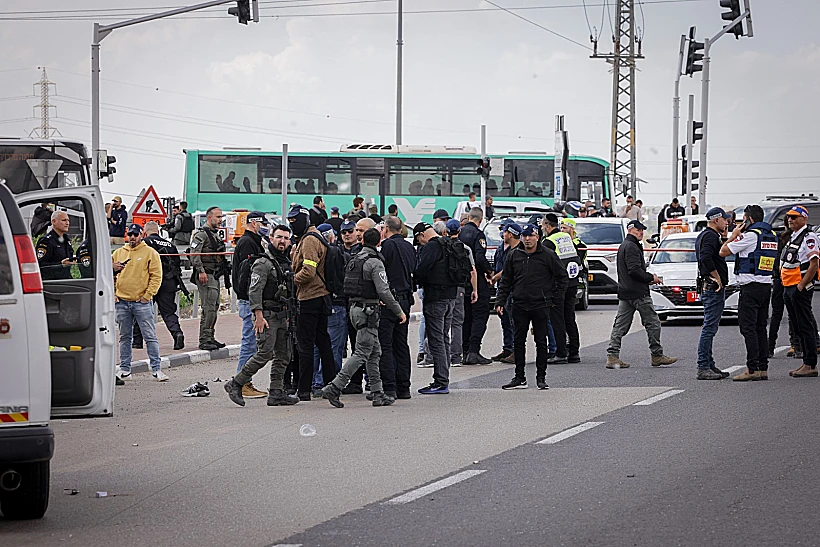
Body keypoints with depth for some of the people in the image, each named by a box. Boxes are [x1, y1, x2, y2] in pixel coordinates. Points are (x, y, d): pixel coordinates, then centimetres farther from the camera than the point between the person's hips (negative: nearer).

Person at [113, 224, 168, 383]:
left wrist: (147, 295, -10)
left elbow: (156, 276, -3)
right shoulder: (118, 253, 12)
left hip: (142, 302, -4)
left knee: (150, 336, -6)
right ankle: (124, 369, 16)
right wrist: (112, 293, 5)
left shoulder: (150, 253, 0)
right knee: (125, 338, 10)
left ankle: (156, 369, -5)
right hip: (122, 302, 4)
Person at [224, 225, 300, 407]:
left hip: (282, 315, 9)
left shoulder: (286, 262, 16)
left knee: (283, 355, 6)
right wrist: (259, 316, -22)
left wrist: (288, 313, 20)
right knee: (264, 354, -12)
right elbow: (254, 291, -17)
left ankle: (276, 393, 8)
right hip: (267, 315, -9)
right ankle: (235, 384, -3)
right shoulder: (263, 263, -11)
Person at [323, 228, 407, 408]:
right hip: (368, 311, -9)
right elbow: (384, 291, -18)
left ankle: (378, 393, 11)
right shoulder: (375, 263, -13)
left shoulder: (354, 260, 12)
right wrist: (399, 311, -9)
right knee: (362, 353, -8)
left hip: (355, 307, 9)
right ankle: (334, 388, -15)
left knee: (374, 352, 12)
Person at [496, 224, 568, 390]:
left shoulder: (548, 255, -2)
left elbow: (563, 277, 4)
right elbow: (506, 281, 13)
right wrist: (500, 301, 5)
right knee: (519, 342, 4)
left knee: (541, 342, 2)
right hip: (520, 306, 3)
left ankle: (541, 377, 9)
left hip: (541, 306, -3)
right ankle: (519, 378, 11)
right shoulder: (514, 255, 7)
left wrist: (556, 300, 0)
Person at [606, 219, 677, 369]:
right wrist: (651, 278, -11)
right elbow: (634, 270, -23)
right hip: (638, 293, -10)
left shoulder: (623, 246, 20)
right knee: (653, 323, 0)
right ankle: (657, 356, 4)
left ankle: (612, 356, -1)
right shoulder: (631, 247, -13)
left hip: (624, 293, 10)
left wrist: (647, 279, 15)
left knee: (620, 325, 5)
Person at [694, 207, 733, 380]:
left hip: (708, 287, 11)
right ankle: (703, 368, -11)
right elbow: (706, 257, -29)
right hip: (714, 287, -11)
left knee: (710, 328, 14)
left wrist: (724, 239, 14)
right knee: (709, 328, -10)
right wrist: (718, 278, -22)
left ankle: (709, 365, 18)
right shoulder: (711, 236, -13)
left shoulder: (703, 235, 20)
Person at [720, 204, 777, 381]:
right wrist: (739, 236, 22)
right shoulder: (772, 235, 14)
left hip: (751, 287, -8)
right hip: (767, 286, 8)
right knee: (761, 328, 11)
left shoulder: (750, 235, -12)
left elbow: (723, 251, -10)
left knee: (748, 327, -8)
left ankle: (752, 368, -13)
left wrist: (734, 235, 5)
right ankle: (763, 368, 10)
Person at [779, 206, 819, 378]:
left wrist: (801, 286, -19)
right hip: (788, 287, 10)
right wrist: (785, 286, 16)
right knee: (798, 328, 12)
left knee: (806, 327, -8)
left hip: (800, 288, -10)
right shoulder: (792, 238, 19)